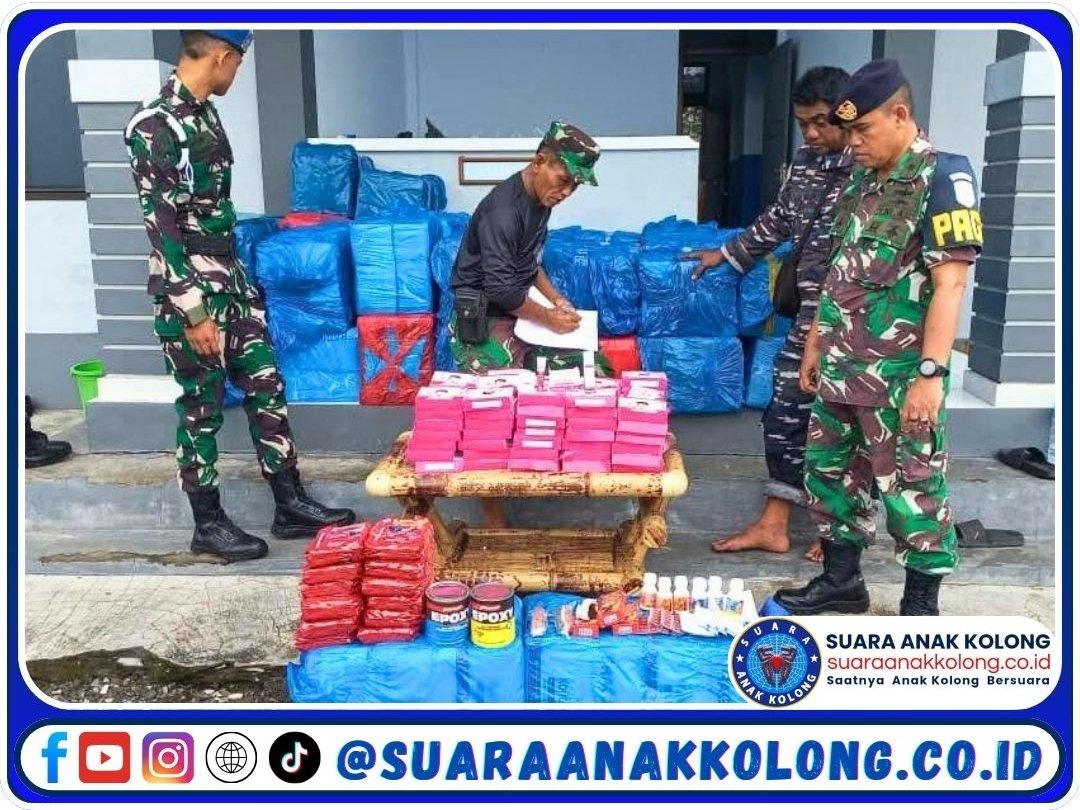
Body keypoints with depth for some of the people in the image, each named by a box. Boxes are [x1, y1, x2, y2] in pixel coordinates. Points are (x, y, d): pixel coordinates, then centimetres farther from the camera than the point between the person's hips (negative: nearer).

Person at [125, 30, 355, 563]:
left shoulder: (203, 113, 10)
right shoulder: (154, 126, -18)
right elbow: (161, 227, -21)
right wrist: (194, 313, -21)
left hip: (231, 280, 9)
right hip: (191, 292, -9)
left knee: (266, 389, 10)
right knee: (201, 409, 3)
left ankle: (290, 506, 21)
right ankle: (208, 525, 19)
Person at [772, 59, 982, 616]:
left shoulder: (942, 177, -11)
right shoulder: (862, 181, 12)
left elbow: (949, 284, -18)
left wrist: (931, 373, -22)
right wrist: (816, 342, 17)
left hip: (898, 376, -8)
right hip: (842, 368, 8)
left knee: (911, 488, 2)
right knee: (828, 470, 15)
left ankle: (922, 606, 18)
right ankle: (840, 579, 32)